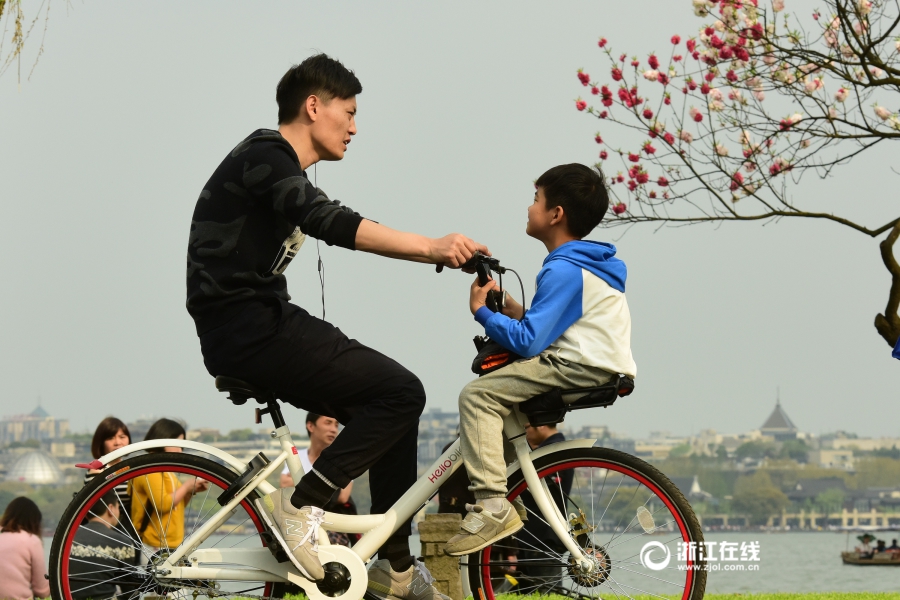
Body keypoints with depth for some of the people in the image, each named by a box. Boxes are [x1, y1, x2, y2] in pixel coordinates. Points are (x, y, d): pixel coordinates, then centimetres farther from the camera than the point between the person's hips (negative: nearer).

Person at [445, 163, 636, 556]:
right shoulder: (588, 263, 18)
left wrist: (483, 312, -8)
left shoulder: (564, 270, -15)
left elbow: (528, 343, -20)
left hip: (583, 370, -11)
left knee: (478, 395, -16)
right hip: (602, 371, 11)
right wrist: (516, 312, 8)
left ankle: (492, 506, -25)